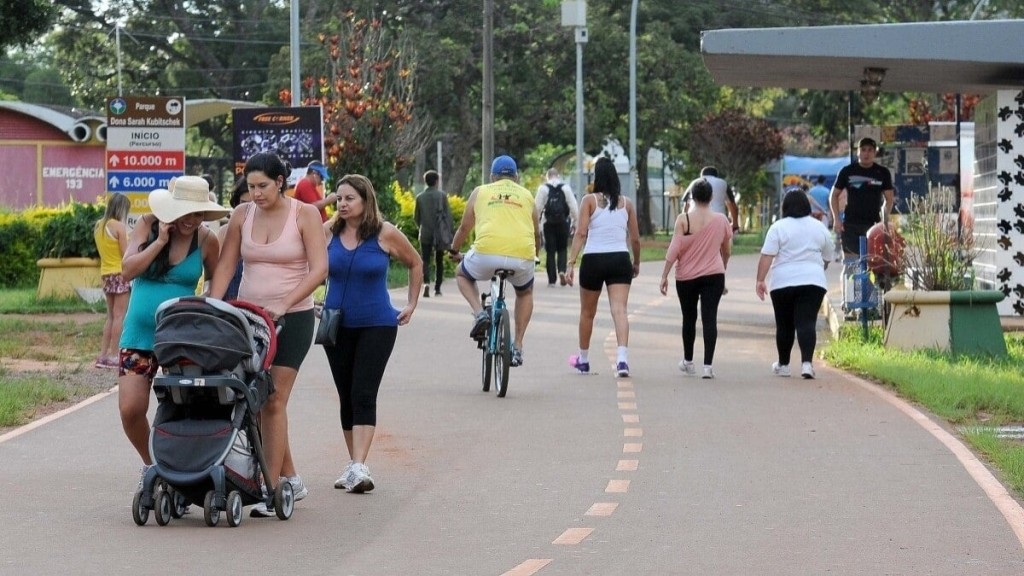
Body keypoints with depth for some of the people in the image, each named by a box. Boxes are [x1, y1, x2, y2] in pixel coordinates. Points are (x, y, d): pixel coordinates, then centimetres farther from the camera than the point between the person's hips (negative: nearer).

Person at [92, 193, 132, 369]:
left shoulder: (99, 226, 9)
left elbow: (102, 251, 13)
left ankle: (103, 355, 11)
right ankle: (113, 356, -5)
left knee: (111, 316, 14)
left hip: (106, 274, 8)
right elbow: (126, 254, -14)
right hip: (120, 273, -8)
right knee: (119, 315, -3)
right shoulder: (119, 226, -14)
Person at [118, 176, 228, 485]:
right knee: (130, 408, -7)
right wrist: (160, 241, -17)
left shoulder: (207, 241, -2)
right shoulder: (148, 226, -3)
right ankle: (150, 464, 16)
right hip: (140, 332, 1)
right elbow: (127, 271, -11)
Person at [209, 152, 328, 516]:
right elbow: (225, 267, 6)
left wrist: (284, 304, -22)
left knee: (273, 402, -10)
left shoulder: (304, 215, -6)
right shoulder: (242, 215, 5)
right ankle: (290, 479, 21)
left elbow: (319, 269, -12)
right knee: (255, 401, 7)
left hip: (292, 319, -5)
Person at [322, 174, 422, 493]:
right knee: (347, 397, 9)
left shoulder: (385, 234, -6)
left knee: (363, 395, -13)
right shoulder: (328, 232, -2)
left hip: (377, 325, -3)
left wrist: (411, 305, 9)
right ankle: (353, 464, 18)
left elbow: (415, 264, 9)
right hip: (337, 325, 3)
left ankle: (359, 467, -20)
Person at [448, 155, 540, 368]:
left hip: (487, 253, -2)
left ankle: (479, 314, 5)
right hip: (522, 256, 2)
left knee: (462, 274, 30)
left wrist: (454, 251, 38)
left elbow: (465, 227, 21)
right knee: (525, 293, 33)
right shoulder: (526, 195, 21)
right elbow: (537, 234, 29)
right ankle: (518, 347, 23)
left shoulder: (480, 192, 17)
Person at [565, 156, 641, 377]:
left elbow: (581, 233, -10)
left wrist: (571, 263, -12)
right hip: (620, 259, 1)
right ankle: (622, 359, -27)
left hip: (593, 259, -1)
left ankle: (583, 359, 31)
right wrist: (636, 263, 25)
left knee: (587, 312, 16)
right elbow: (635, 238, 10)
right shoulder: (626, 203, 7)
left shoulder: (590, 200, -1)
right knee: (619, 310, -8)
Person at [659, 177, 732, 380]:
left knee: (689, 319, 15)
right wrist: (723, 269, 29)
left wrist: (665, 275, -6)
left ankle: (688, 361, 27)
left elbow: (674, 249, -12)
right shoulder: (721, 220, 1)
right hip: (714, 276, 1)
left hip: (687, 277, -1)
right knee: (709, 319, -4)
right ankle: (708, 365, -13)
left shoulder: (684, 219, -9)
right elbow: (727, 251, 12)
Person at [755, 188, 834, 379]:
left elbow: (767, 256, -9)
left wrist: (760, 280, -8)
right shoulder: (820, 228, 10)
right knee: (807, 323, -6)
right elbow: (827, 259, 18)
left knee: (784, 325, 10)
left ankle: (783, 364, 20)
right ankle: (807, 362, -22)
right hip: (813, 282, 2)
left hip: (783, 283, -2)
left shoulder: (778, 227, -2)